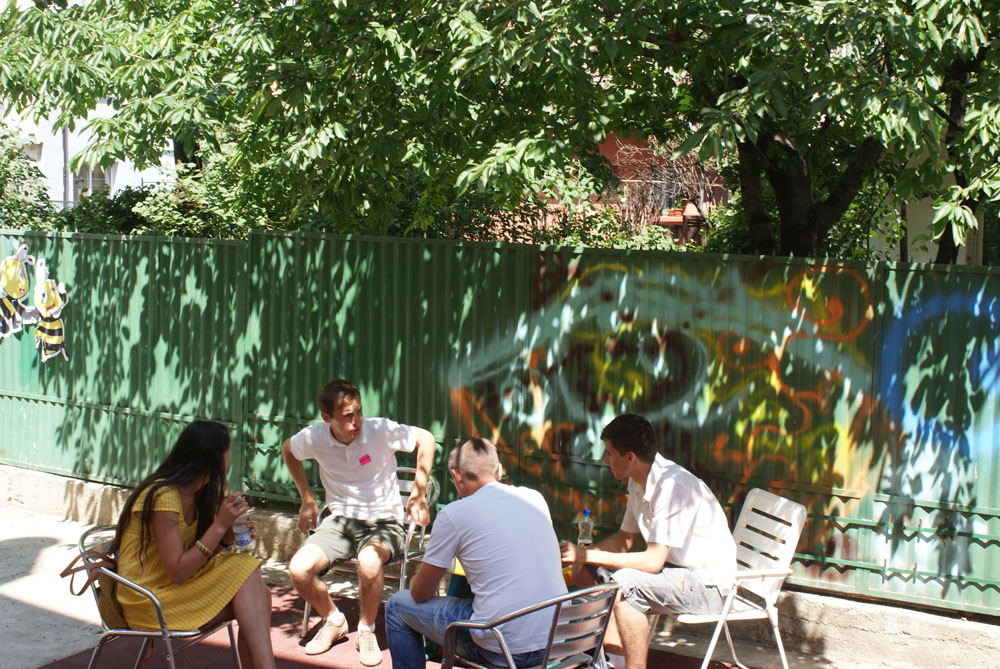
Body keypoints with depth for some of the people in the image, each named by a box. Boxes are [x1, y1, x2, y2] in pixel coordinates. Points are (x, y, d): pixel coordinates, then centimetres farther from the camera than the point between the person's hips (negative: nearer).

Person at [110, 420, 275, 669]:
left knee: (260, 594, -14)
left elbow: (195, 557, 9)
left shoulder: (193, 493, 8)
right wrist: (219, 525, -22)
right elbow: (177, 572, -22)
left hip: (178, 586, 8)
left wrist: (228, 535, -8)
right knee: (246, 576, -18)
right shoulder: (163, 497, -20)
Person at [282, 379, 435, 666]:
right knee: (299, 569, -22)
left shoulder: (381, 430, -17)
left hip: (383, 521, -3)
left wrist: (418, 493, -2)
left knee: (369, 562, -37)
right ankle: (334, 621, 10)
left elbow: (425, 438, -2)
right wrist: (307, 499, 14)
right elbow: (287, 450, 15)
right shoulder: (314, 438, -8)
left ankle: (366, 631, -6)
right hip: (340, 520, 3)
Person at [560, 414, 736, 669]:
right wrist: (583, 555, -5)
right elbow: (625, 539, 14)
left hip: (708, 583, -9)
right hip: (675, 570, 10)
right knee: (586, 571, 3)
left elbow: (653, 561, -28)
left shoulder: (671, 485, -25)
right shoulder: (638, 483, 4)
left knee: (625, 582, -31)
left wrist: (589, 555, -23)